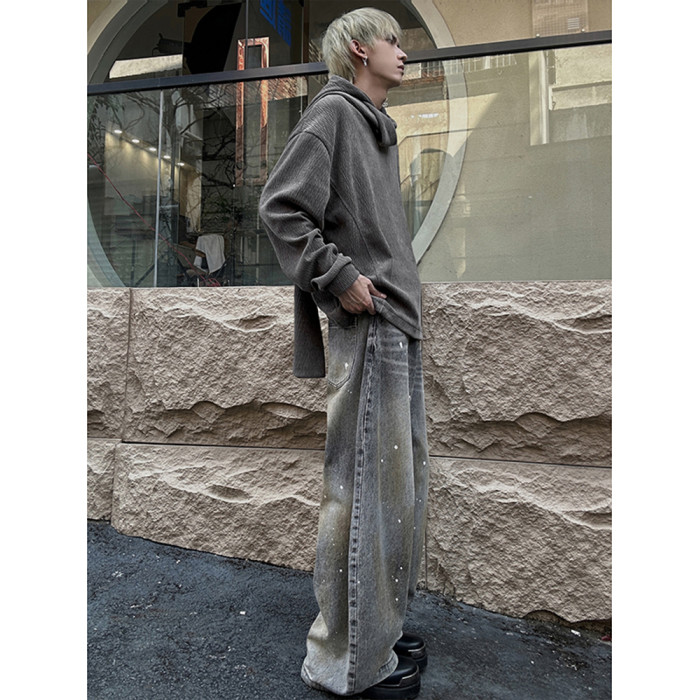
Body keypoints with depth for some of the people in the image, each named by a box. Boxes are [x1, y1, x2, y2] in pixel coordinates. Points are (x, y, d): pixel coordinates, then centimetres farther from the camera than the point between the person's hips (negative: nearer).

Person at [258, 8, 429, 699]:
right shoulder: (331, 112, -2)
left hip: (398, 319, 10)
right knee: (366, 484, -5)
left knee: (403, 474, 13)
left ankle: (382, 623, 31)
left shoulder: (377, 123, 25)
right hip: (364, 324, -10)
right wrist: (338, 277, -15)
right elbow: (279, 207, -12)